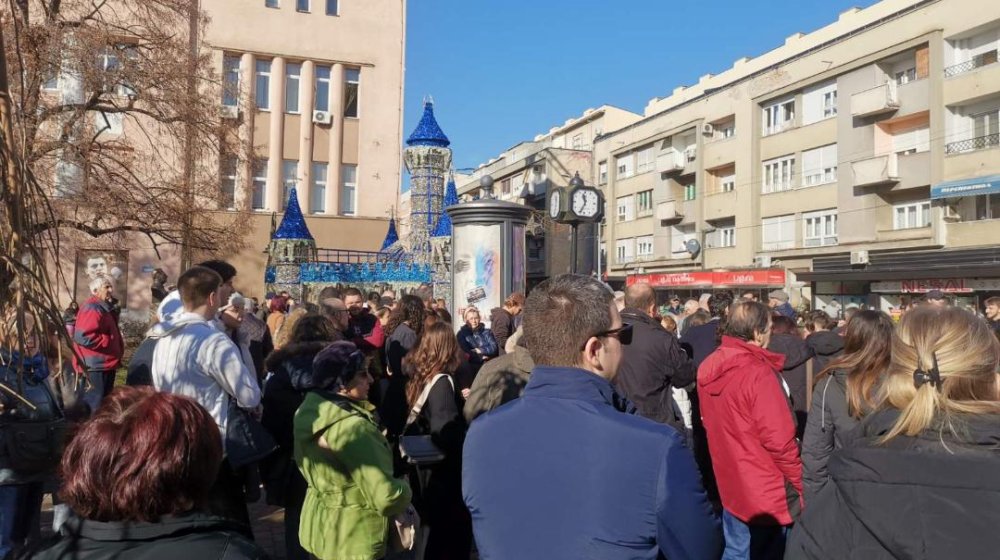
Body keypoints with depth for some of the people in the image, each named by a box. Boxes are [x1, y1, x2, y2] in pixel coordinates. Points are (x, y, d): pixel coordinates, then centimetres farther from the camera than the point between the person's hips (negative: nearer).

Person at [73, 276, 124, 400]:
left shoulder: (105, 308, 17)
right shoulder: (92, 309, -17)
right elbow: (83, 336, -28)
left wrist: (118, 346, 13)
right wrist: (110, 342, -21)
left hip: (105, 365, 11)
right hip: (95, 367, -11)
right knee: (97, 403, -6)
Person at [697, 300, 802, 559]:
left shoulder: (709, 368, 1)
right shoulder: (759, 373, -24)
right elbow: (779, 439, -22)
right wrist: (799, 485, -9)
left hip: (730, 485, 7)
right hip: (766, 491, -7)